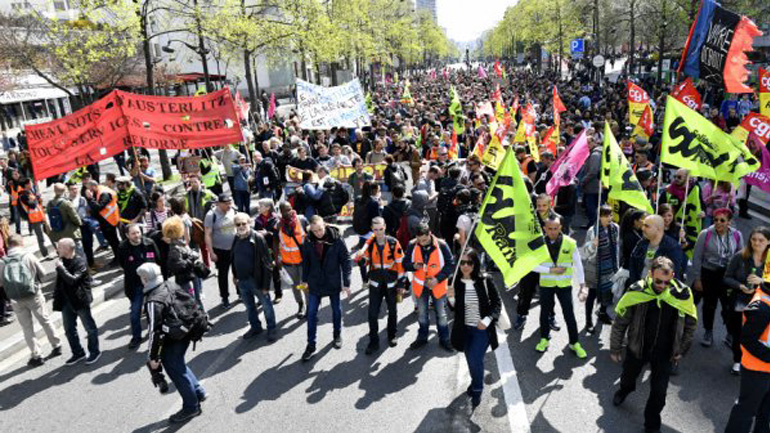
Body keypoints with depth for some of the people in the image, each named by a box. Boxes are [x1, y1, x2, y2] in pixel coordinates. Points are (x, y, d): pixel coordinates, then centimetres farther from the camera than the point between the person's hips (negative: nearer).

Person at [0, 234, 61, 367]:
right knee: (45, 321, 15)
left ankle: (35, 356, 14)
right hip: (34, 295, -1)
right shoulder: (29, 256, -10)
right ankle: (56, 346, 27)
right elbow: (42, 273, -2)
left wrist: (11, 283, 16)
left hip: (16, 299, 1)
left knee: (27, 327, 11)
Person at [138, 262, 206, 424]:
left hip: (172, 342, -8)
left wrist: (153, 356, -15)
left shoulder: (153, 302, -25)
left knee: (176, 371, 9)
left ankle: (191, 407, 22)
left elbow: (155, 331, -24)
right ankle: (198, 392, 37)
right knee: (179, 365, 27)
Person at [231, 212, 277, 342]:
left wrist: (266, 284, -18)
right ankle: (255, 327, 40)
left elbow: (267, 262, -17)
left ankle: (271, 329, 27)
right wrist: (235, 276, 15)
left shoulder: (258, 238, -17)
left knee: (266, 305, 10)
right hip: (242, 281, 6)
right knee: (249, 306, 21)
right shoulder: (236, 238, 3)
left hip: (256, 280, -6)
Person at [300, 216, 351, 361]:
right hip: (315, 283, 2)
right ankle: (311, 345, 17)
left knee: (336, 310, 16)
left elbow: (346, 261, -12)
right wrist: (305, 279, 7)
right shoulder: (308, 241, -9)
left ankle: (337, 335, 40)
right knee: (311, 313, 4)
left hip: (333, 282, -2)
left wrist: (346, 283, -12)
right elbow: (306, 261, 5)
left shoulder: (336, 239, -18)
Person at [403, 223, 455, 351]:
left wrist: (438, 279, -19)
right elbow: (405, 263, -1)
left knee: (441, 314, 13)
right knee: (421, 314, 19)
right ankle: (422, 337, 38)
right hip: (420, 286, 2)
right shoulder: (412, 245, -12)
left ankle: (444, 339, 32)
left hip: (438, 286, -2)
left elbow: (450, 264, -11)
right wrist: (414, 266, -24)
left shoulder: (441, 245, -19)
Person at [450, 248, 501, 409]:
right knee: (471, 360, 18)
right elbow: (454, 308, -1)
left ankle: (477, 390, 13)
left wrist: (487, 320, -21)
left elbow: (497, 303, -7)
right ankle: (476, 383, 46)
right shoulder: (456, 282, -9)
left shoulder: (485, 280, -14)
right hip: (464, 328, 3)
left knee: (475, 359, -13)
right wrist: (451, 297, -22)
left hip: (482, 328, -3)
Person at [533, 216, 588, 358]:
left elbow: (578, 265, -4)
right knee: (545, 312, 15)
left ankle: (574, 343, 23)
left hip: (564, 285, -1)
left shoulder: (570, 243, -10)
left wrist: (582, 286, -6)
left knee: (569, 314, 6)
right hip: (546, 284, 1)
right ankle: (544, 339, 34)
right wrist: (551, 270, -18)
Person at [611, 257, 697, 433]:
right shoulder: (636, 291, -23)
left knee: (659, 391, 6)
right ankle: (624, 390, 60)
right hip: (637, 347, 0)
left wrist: (681, 350, 4)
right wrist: (615, 349, -4)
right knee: (628, 375, 24)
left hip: (664, 353, 0)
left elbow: (690, 324, 0)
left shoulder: (683, 294, -19)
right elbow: (620, 322, -11)